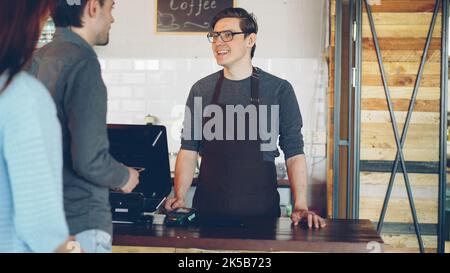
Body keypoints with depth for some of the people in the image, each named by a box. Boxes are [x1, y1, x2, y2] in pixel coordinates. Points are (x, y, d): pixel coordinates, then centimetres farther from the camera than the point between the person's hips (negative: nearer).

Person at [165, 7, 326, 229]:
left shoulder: (279, 90, -2)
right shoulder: (201, 90, 4)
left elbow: (294, 152, -2)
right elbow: (189, 150, 6)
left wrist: (300, 206, -13)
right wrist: (180, 195, -9)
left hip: (261, 210, -1)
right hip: (208, 209, 2)